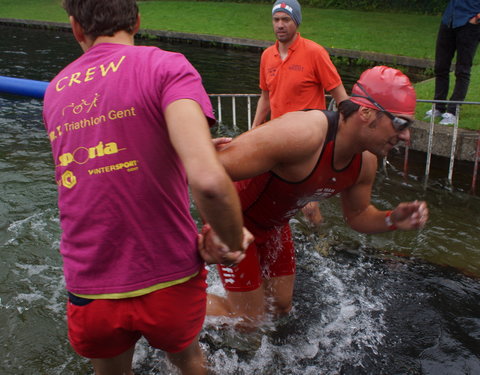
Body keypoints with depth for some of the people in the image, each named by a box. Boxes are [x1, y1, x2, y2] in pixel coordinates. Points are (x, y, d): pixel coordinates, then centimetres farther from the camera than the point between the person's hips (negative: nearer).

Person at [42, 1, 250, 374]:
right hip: (169, 282, -3)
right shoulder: (166, 66, -14)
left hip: (89, 291, 4)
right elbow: (208, 180, -29)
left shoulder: (55, 92, 5)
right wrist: (235, 242, -11)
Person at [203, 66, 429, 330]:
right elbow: (213, 170, -41)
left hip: (274, 224, 8)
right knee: (248, 319, 1)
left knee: (281, 306, 15)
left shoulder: (366, 163, -10)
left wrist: (392, 220, -13)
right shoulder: (304, 133, -38)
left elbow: (357, 215, 7)